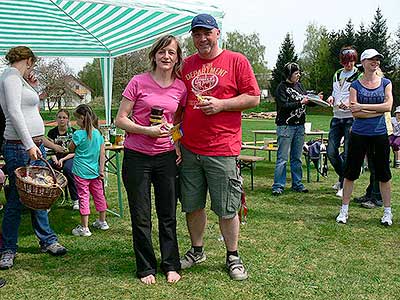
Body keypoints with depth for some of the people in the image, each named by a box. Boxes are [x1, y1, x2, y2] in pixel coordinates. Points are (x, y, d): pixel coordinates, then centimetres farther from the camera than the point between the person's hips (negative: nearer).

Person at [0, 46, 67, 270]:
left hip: (34, 144, 10)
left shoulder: (18, 79, 19)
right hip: (20, 146, -10)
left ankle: (48, 240, 24)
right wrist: (29, 144, -23)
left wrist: (31, 88, 18)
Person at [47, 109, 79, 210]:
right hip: (56, 158, 3)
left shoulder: (73, 132, 0)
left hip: (69, 158, -3)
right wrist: (55, 160, -16)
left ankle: (76, 199, -22)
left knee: (67, 169, -36)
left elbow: (74, 152, -4)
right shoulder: (52, 132, 8)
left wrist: (62, 159, -18)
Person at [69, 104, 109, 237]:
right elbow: (102, 153, 3)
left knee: (83, 197, 0)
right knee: (99, 195, 15)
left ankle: (84, 227, 4)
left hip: (81, 171, -6)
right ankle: (102, 221, 29)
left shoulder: (78, 134, -14)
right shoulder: (98, 133, 3)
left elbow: (71, 148, 1)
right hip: (95, 171, 6)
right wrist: (101, 169, 5)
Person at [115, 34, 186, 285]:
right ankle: (146, 268, 22)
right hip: (137, 157, -2)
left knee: (168, 215, 10)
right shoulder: (138, 82, -5)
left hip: (167, 157, 2)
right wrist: (147, 130, -18)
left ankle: (171, 265, 25)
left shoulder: (180, 87, 3)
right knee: (141, 217, 7)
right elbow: (120, 119, -5)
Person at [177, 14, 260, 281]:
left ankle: (233, 256, 21)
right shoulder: (187, 65, 13)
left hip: (222, 150, -4)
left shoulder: (236, 61, 1)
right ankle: (197, 251, 31)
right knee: (192, 205, 12)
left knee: (227, 208, 3)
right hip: (189, 148, 4)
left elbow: (253, 98, -3)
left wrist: (221, 104, -13)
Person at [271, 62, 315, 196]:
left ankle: (297, 184, 19)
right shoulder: (282, 87, -6)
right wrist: (300, 103, -18)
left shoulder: (299, 85, 14)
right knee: (282, 158, -5)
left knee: (297, 158, 11)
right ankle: (278, 186, 0)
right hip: (285, 126, -7)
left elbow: (307, 99, 17)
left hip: (299, 126, 7)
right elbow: (284, 105, -16)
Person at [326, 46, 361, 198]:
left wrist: (351, 103, -23)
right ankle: (343, 178, 26)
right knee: (331, 151, 4)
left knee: (348, 154, -3)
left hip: (352, 118, -6)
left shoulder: (359, 76, -4)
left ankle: (344, 185, 8)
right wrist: (331, 97, 3)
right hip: (337, 117, 6)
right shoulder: (337, 74, 14)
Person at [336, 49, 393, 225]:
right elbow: (355, 113, -9)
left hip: (380, 134, 1)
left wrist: (363, 106, -14)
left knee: (383, 174, 8)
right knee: (351, 172, 3)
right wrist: (378, 111, -12)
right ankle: (344, 210, 13)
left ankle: (387, 212, 20)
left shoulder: (385, 83, 6)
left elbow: (388, 106, -9)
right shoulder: (355, 85, 1)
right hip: (359, 134, -1)